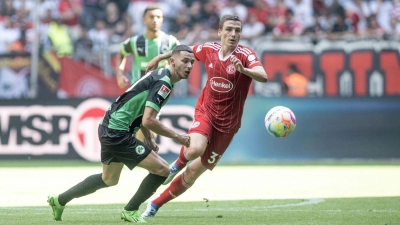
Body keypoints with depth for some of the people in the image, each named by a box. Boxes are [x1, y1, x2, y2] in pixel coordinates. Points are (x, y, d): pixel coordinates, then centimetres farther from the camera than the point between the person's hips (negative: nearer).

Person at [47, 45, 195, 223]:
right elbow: (148, 121, -26)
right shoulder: (163, 83, -19)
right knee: (162, 169, -11)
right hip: (116, 133, -10)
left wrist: (148, 140, 20)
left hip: (110, 130, 10)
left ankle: (59, 200, 38)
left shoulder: (159, 76, 12)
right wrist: (177, 137, -17)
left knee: (109, 180, 28)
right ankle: (130, 211, 4)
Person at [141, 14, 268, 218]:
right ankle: (179, 163, 4)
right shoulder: (209, 50, -5)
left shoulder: (245, 55, -17)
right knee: (195, 149, -33)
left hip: (227, 123, -1)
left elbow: (263, 76, -35)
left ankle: (156, 204, 26)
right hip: (205, 111, 1)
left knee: (193, 173, 6)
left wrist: (243, 70, -54)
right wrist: (160, 57, 24)